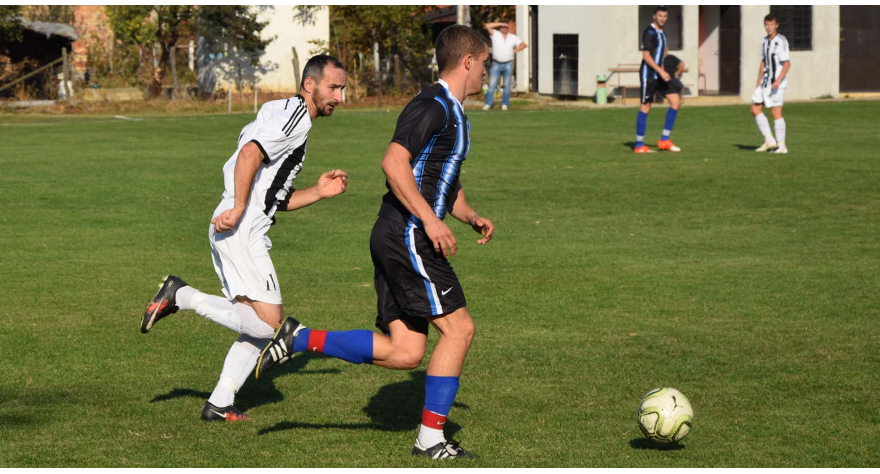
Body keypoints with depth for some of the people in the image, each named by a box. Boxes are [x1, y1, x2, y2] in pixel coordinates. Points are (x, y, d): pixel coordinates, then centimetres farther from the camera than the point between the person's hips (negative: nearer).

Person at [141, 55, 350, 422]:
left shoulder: (285, 114, 24)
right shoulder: (295, 114, -7)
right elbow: (250, 153, -24)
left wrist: (319, 192, 16)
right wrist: (238, 208, -24)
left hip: (233, 231, 10)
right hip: (240, 231, -10)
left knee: (260, 325, 12)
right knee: (268, 323, -12)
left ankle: (219, 404, 12)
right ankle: (182, 296, -7)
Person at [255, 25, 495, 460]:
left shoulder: (455, 115, 22)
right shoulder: (433, 106, -11)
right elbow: (394, 163, -22)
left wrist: (470, 216, 16)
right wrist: (430, 220, -25)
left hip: (397, 242, 10)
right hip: (406, 237, -10)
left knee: (404, 352, 3)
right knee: (458, 328, -8)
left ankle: (299, 339, 7)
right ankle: (431, 438, -2)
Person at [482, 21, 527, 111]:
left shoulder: (513, 37, 9)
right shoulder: (495, 34, 2)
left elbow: (524, 45, 13)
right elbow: (487, 26, -12)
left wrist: (515, 50, 1)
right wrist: (500, 23, -10)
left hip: (508, 64, 2)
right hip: (496, 64, -2)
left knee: (507, 85, 2)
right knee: (492, 84, -7)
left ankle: (505, 104, 8)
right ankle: (488, 104, -6)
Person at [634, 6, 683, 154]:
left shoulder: (661, 33, 15)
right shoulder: (649, 32, -12)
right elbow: (646, 56, -20)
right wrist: (661, 71, -26)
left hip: (659, 75, 9)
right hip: (648, 74, -9)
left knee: (676, 100, -1)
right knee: (645, 107, -4)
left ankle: (664, 140, 1)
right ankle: (639, 145, 2)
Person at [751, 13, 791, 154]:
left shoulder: (781, 41, -12)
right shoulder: (765, 41, 13)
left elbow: (787, 63, -17)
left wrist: (778, 81, -27)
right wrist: (758, 83, 19)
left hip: (777, 84, -8)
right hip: (765, 82, 8)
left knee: (776, 112, -7)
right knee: (755, 109, 5)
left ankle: (782, 146, -2)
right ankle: (769, 140, 10)